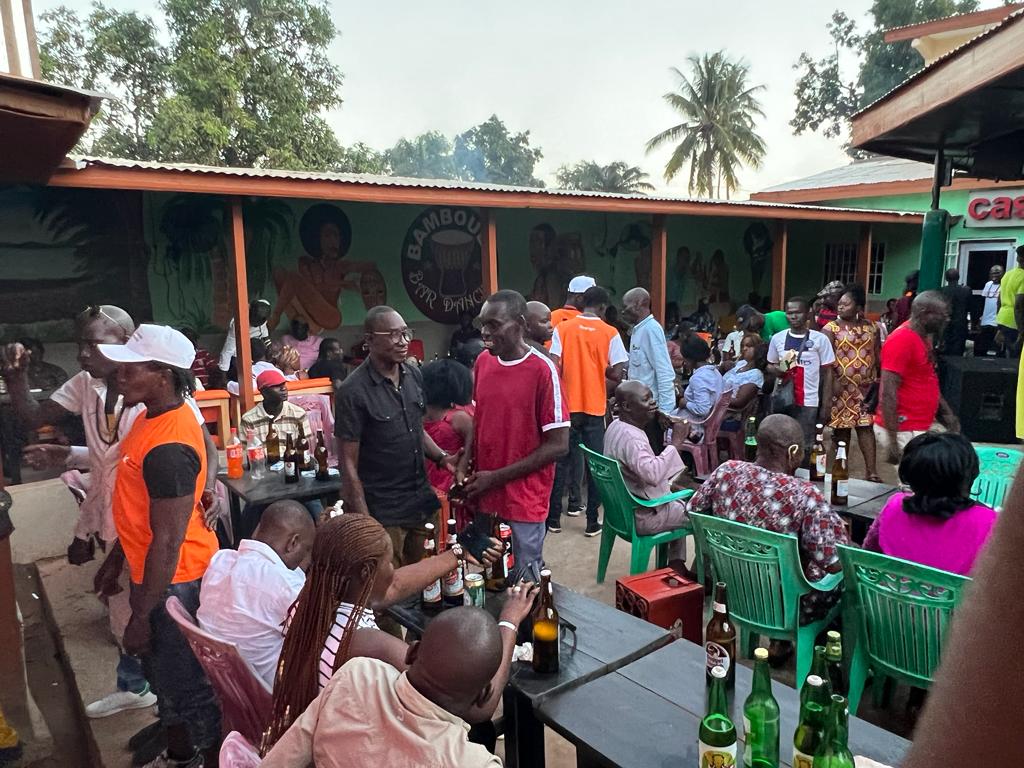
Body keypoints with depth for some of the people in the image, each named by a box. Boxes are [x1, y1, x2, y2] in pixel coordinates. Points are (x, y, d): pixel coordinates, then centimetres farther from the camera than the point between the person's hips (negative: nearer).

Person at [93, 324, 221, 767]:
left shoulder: (168, 447, -29)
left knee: (187, 685, 7)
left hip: (174, 583, -10)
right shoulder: (154, 416, 3)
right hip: (152, 573, 10)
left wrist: (142, 616, -18)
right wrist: (115, 560, 21)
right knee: (163, 675, 26)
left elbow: (166, 543, -26)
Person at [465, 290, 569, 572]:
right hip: (484, 498, 5)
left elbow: (558, 445, -15)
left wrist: (497, 477, -15)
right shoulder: (483, 362, 3)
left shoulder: (543, 370, -15)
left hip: (524, 503, -5)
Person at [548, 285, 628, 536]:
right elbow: (617, 375, -7)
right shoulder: (610, 333, -3)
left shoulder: (562, 329, -1)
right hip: (595, 406, -1)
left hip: (567, 405, 1)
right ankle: (592, 521, 12)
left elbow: (555, 367, -8)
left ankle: (554, 518, 16)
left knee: (562, 461, 10)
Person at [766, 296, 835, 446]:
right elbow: (770, 366, 16)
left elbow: (826, 373, 0)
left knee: (805, 445, 0)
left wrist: (826, 405, -3)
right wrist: (777, 370, -9)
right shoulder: (777, 338, 4)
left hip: (808, 403, -3)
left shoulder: (820, 339, -3)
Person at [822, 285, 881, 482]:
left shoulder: (871, 328, 8)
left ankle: (871, 471, 4)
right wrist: (833, 381, -18)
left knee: (866, 425, 2)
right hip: (841, 387, -2)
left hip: (865, 387, 3)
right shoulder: (831, 328, -4)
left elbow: (878, 354, 11)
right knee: (842, 427, 5)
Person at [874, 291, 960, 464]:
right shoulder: (901, 340, -18)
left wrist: (947, 413, 12)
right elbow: (887, 393, -22)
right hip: (902, 432, -10)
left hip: (920, 428, 10)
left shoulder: (923, 338, 11)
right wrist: (892, 441, -24)